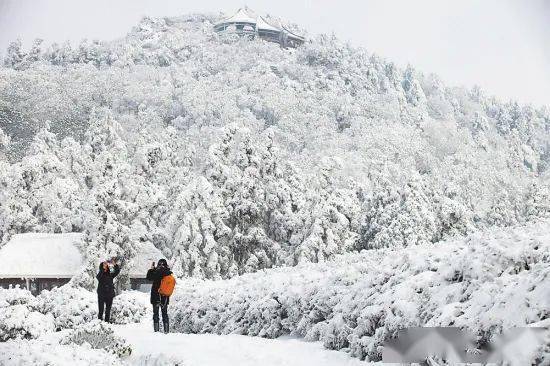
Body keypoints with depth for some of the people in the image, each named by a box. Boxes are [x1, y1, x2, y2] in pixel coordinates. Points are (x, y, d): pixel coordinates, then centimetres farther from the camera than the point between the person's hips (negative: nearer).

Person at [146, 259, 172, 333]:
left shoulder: (158, 272, -16)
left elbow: (148, 277, -8)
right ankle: (166, 330, 10)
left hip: (156, 296, -4)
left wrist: (151, 269, 1)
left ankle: (156, 330, -2)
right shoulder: (168, 273, 0)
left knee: (156, 313, 3)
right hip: (165, 297, 5)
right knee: (165, 313, 12)